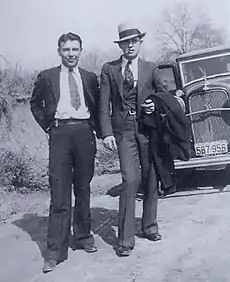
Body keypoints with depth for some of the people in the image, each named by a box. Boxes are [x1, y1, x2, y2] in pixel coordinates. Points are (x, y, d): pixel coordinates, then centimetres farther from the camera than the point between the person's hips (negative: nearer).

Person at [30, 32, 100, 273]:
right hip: (60, 133, -2)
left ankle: (83, 236, 26)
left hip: (84, 132, 3)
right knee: (59, 193, -7)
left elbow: (97, 106, 20)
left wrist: (98, 129, 8)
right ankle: (55, 250, -1)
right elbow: (35, 103, 16)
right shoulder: (47, 77, 7)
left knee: (83, 189, 10)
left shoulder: (90, 78, 13)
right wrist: (47, 126, 6)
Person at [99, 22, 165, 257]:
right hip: (124, 130, -2)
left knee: (150, 179, 7)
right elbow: (104, 105, 1)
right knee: (130, 180, -11)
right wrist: (107, 133, -10)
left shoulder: (150, 68, 11)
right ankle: (125, 240, -4)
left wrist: (156, 106, 0)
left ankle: (149, 226, 26)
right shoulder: (109, 69, 6)